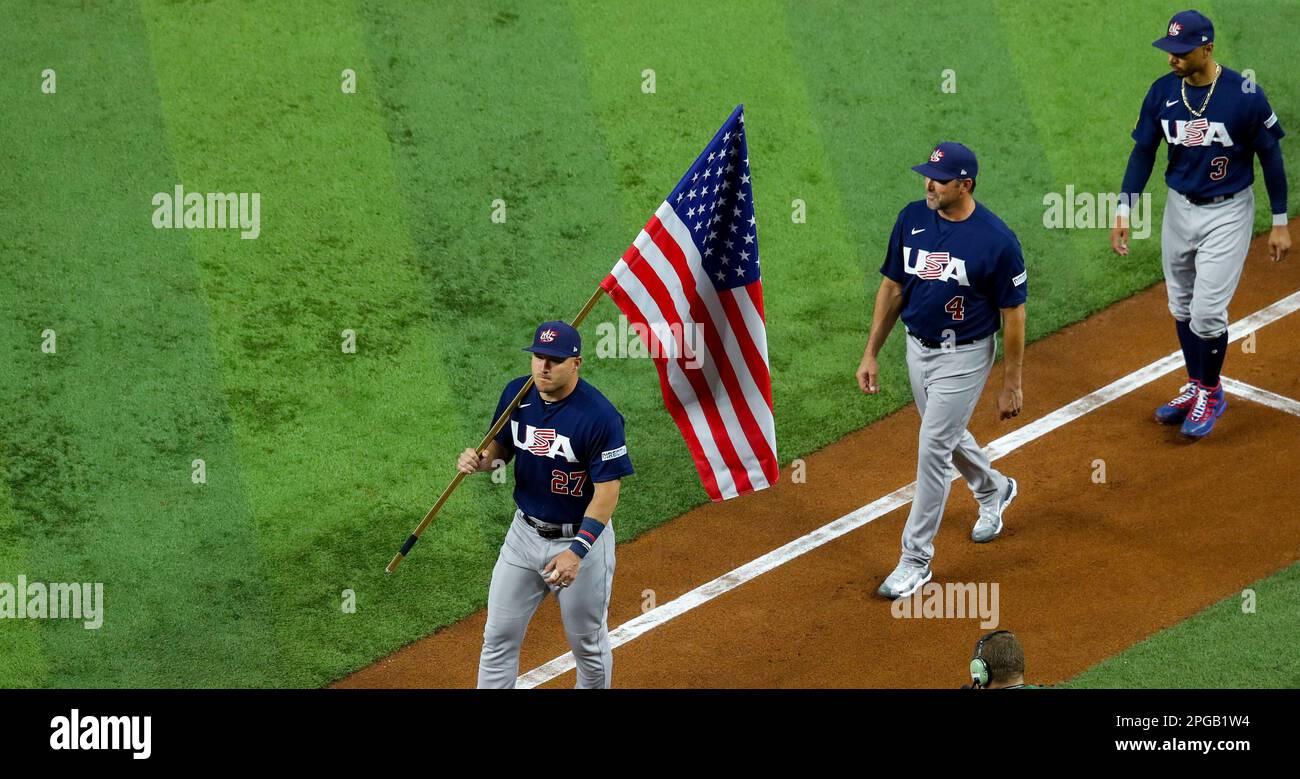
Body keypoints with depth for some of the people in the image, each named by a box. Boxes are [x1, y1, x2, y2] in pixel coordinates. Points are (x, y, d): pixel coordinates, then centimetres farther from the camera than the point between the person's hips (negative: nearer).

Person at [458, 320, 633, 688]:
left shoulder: (600, 416, -24)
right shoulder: (517, 393, -6)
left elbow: (607, 492, -22)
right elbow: (502, 444, 11)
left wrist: (576, 551, -29)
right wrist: (481, 459, -14)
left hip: (581, 537, -5)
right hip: (525, 533, 5)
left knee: (588, 643, 12)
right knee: (499, 636, 8)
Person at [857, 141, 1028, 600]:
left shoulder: (996, 240, -22)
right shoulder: (912, 219, -6)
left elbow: (1013, 314, -13)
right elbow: (892, 287, 4)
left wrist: (1011, 385, -10)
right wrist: (871, 353, 3)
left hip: (963, 356, -6)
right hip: (918, 349, 6)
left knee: (932, 452, -6)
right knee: (946, 436, 24)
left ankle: (916, 560, 4)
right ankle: (993, 491, 54)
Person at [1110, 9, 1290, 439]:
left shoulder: (1244, 95, -19)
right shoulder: (1162, 92, -7)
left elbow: (1271, 157, -9)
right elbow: (1143, 152, 3)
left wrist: (1280, 223, -5)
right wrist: (1124, 211, -2)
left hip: (1227, 213, -5)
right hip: (1179, 208, 5)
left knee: (1207, 312, -7)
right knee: (1182, 306, 16)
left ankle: (1211, 393, 16)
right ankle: (1195, 385, 36)